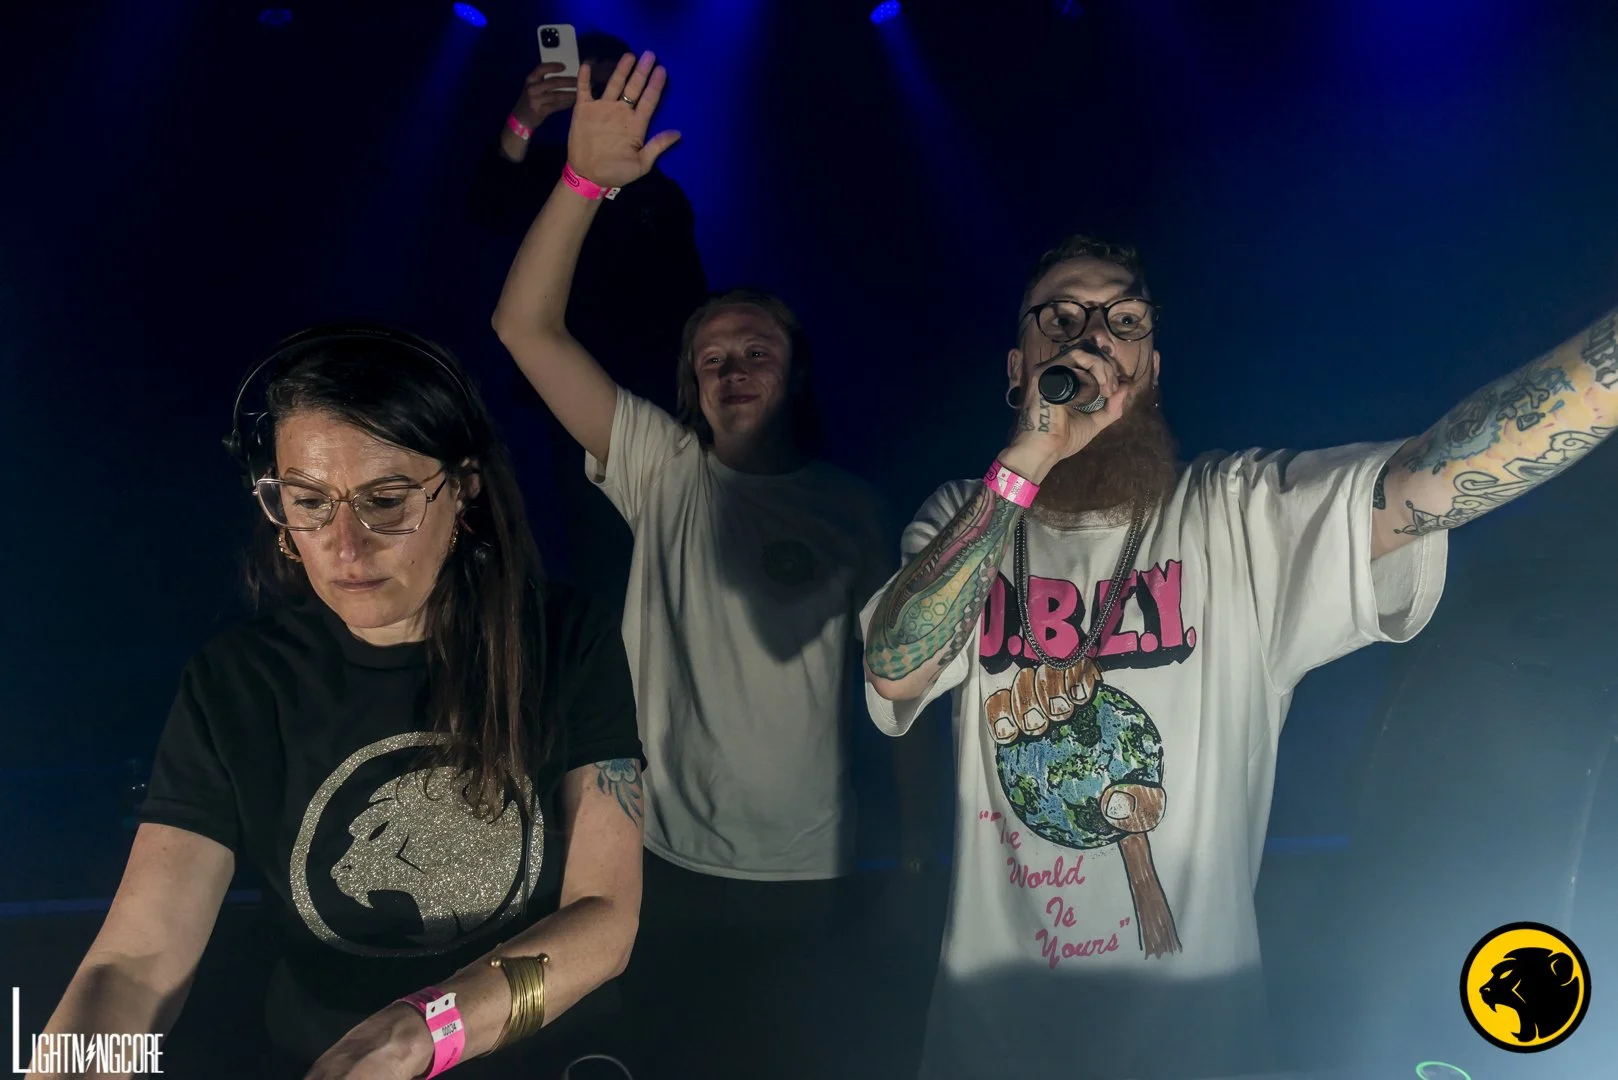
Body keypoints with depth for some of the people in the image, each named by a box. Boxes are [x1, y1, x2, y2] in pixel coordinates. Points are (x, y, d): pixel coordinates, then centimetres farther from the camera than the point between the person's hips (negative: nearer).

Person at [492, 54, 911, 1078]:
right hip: (673, 863, 1)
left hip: (807, 877, 0)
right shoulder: (663, 471, -1)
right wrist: (586, 180, -18)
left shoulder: (854, 506, 0)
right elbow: (525, 327, -8)